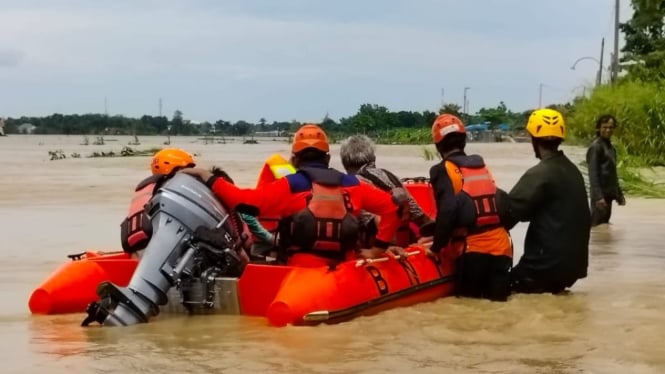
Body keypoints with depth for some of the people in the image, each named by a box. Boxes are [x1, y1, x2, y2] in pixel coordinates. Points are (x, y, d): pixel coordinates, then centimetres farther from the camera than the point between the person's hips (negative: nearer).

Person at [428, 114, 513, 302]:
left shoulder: (443, 170, -3)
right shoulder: (483, 167, 16)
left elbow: (447, 211, -16)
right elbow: (504, 204, 16)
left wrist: (437, 246, -7)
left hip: (473, 249, -5)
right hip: (501, 246, 5)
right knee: (497, 300, 9)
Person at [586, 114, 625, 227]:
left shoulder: (610, 147, 15)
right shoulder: (596, 147, -12)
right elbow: (593, 174, -19)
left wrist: (619, 194, 19)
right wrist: (598, 196, -25)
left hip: (609, 193, 9)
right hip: (600, 194, -9)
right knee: (596, 226, -8)